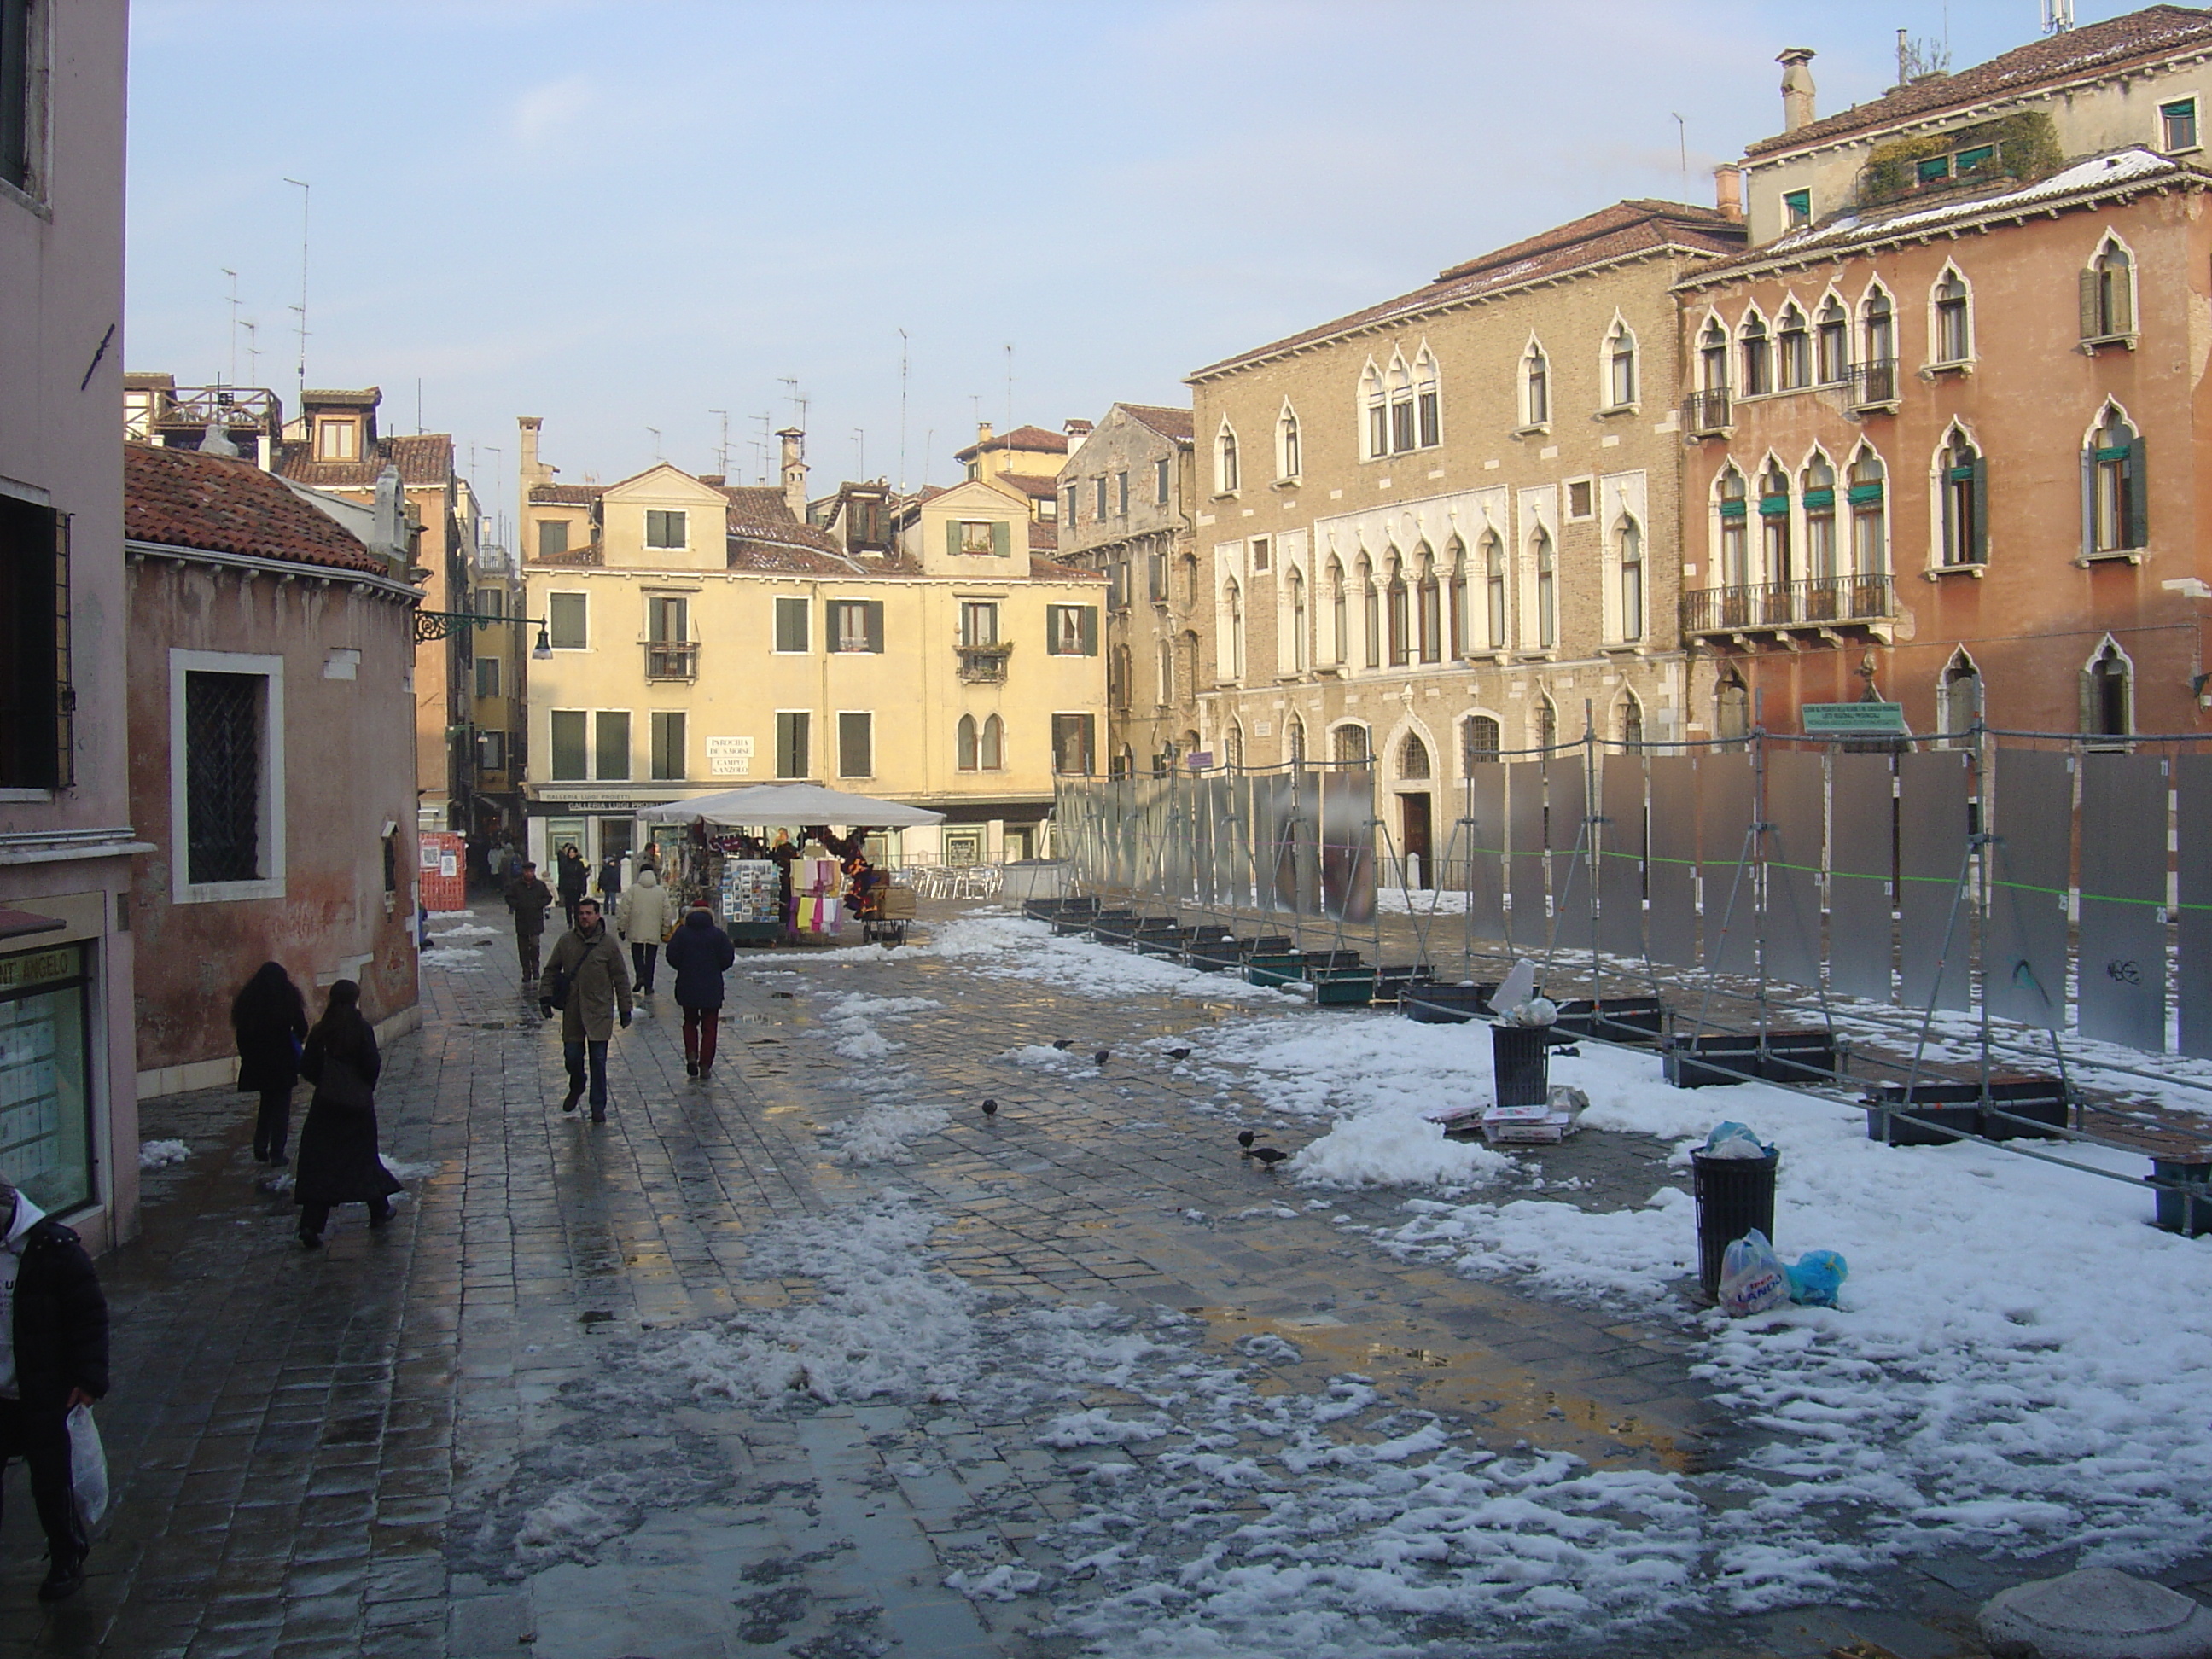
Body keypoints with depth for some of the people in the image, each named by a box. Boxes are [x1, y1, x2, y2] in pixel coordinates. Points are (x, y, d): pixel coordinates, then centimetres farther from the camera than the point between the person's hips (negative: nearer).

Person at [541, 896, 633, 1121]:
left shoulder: (608, 943, -3)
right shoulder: (566, 941, 2)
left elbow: (621, 978, 2)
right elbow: (551, 970, 13)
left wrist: (625, 1009, 1)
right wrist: (545, 996, 3)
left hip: (599, 1012, -2)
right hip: (572, 1011, 2)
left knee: (598, 1060, -1)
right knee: (572, 1056, 8)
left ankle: (598, 1107, 8)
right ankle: (576, 1088, 39)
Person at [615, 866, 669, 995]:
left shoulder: (633, 889, -5)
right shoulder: (661, 891, 2)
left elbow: (624, 910, -5)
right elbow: (666, 914, 5)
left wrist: (621, 928, 4)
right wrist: (665, 931, 14)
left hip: (636, 932, -1)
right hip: (654, 932, 1)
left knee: (637, 954, 16)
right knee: (650, 958, 8)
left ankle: (640, 976, -6)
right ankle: (648, 986, 8)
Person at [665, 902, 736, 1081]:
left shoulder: (681, 933, -4)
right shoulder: (718, 935, -4)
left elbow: (672, 958, -7)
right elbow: (728, 959, -5)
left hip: (687, 987, 1)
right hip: (712, 988, -1)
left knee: (690, 1022, 19)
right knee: (709, 1027, 7)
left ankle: (691, 1056, 0)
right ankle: (705, 1066, 4)